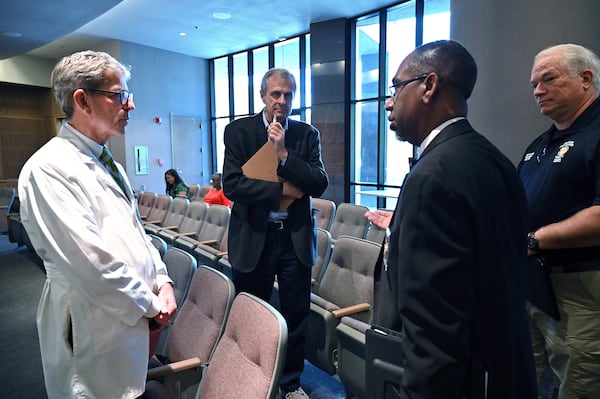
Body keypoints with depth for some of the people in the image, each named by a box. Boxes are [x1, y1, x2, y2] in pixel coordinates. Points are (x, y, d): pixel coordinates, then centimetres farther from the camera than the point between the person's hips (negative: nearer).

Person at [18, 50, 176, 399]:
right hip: (97, 333, -8)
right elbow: (92, 264, -24)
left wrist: (162, 281, 1)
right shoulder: (49, 168, -18)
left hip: (136, 319, 8)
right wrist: (150, 304, -13)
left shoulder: (107, 163, 10)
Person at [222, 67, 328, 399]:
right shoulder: (239, 131, -3)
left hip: (296, 237, 2)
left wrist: (284, 153, -16)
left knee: (296, 314, 12)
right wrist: (282, 189, -14)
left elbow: (319, 185, -7)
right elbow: (232, 185, -14)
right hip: (253, 237, -1)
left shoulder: (307, 134, 4)